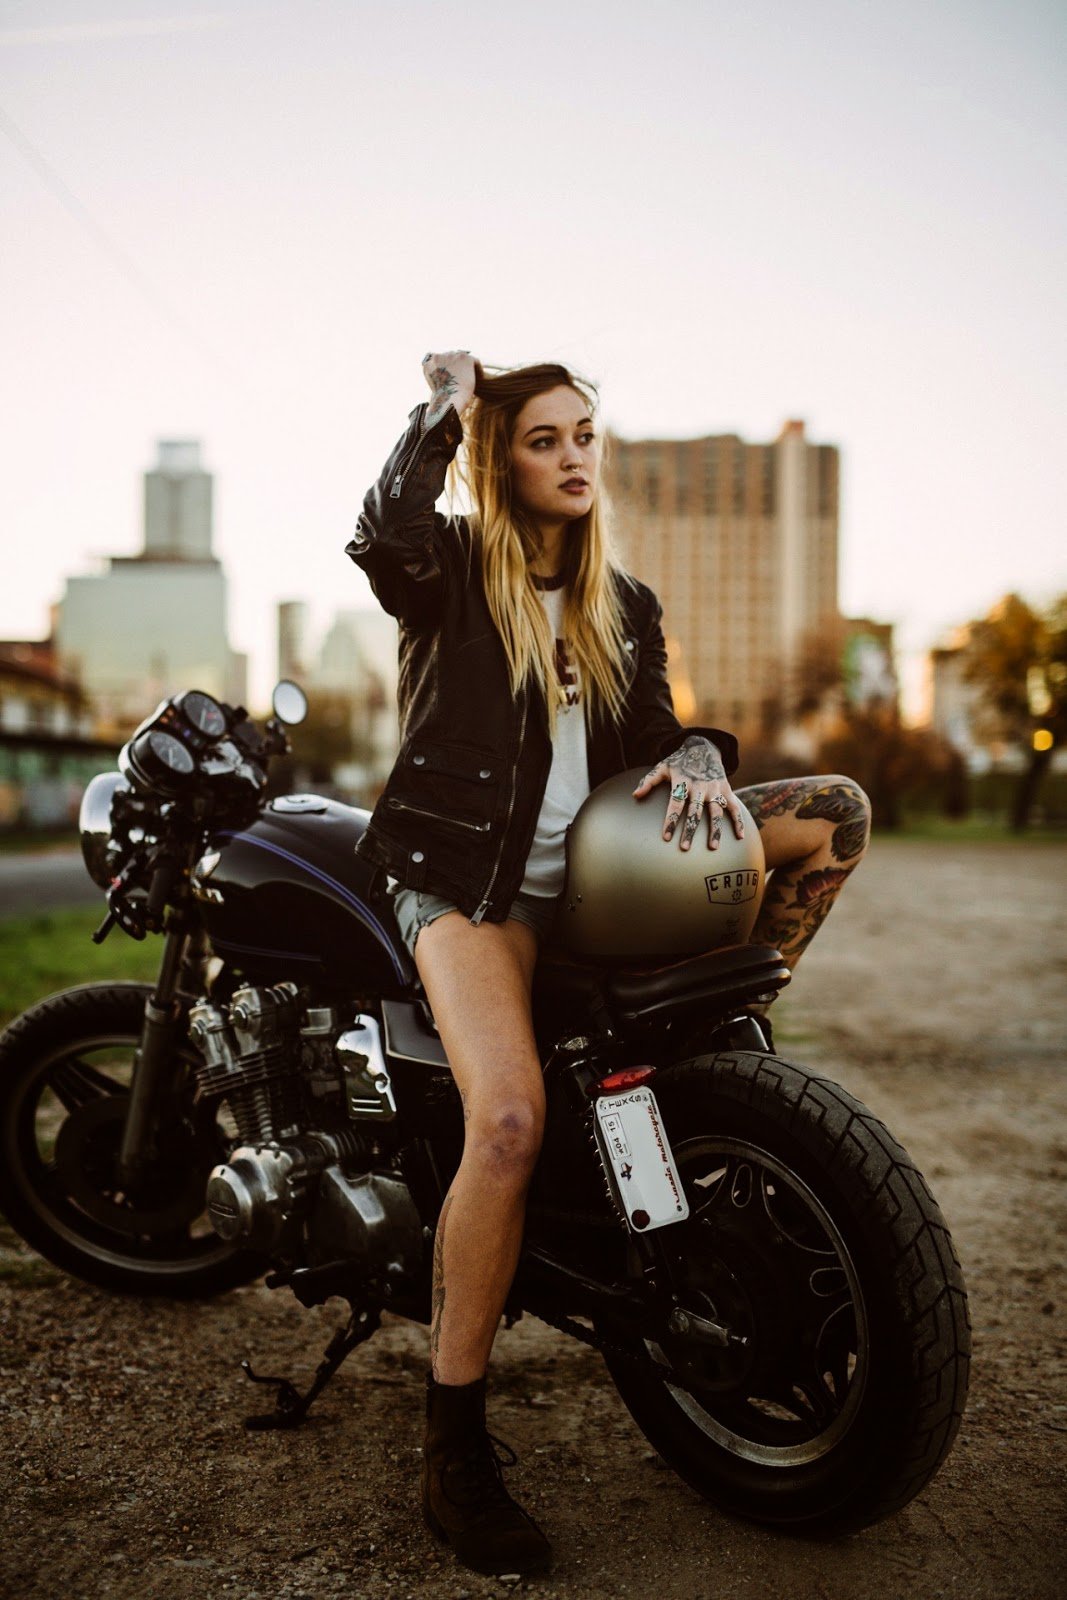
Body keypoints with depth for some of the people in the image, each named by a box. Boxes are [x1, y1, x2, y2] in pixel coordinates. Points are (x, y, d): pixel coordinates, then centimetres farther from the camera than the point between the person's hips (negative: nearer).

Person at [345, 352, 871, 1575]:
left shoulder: (624, 605, 18)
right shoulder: (451, 568, 2)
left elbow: (651, 730, 11)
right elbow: (382, 538, -22)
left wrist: (695, 759, -13)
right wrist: (442, 410, -7)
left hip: (588, 876, 5)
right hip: (466, 877, -5)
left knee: (836, 811, -4)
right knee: (510, 1121, -30)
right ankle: (453, 1447, -16)